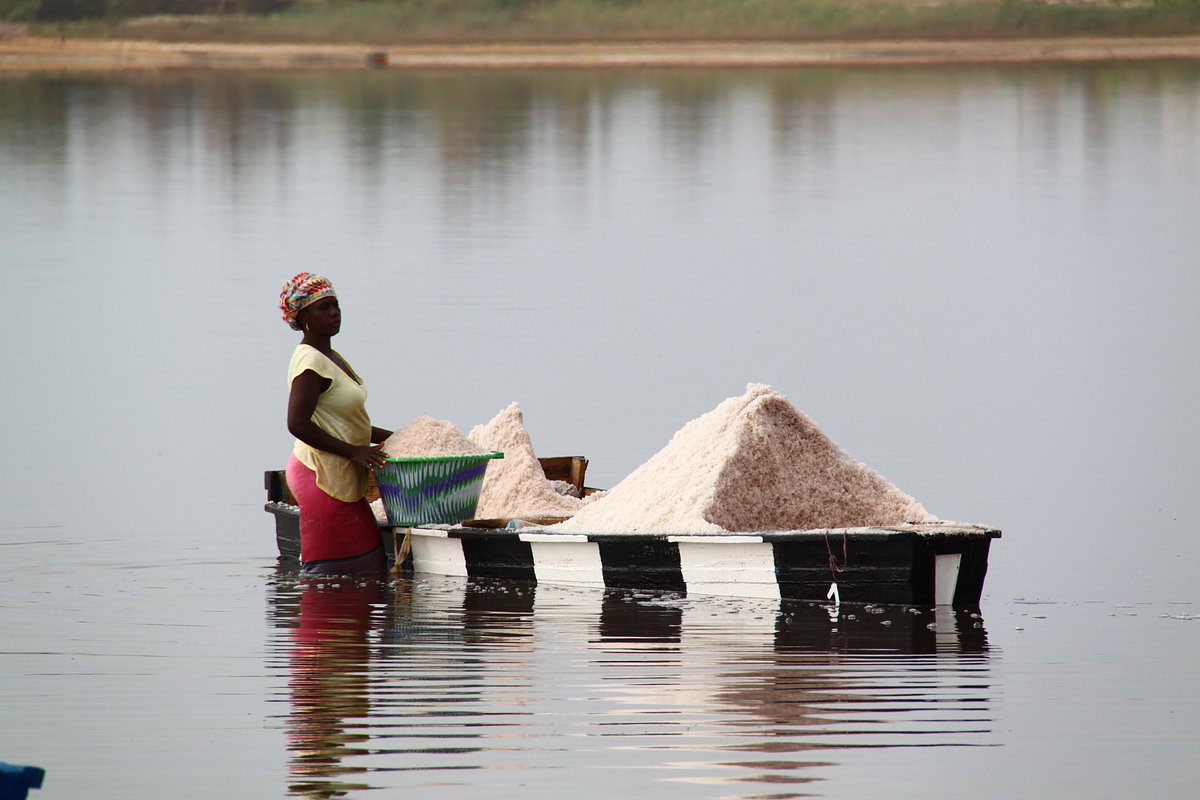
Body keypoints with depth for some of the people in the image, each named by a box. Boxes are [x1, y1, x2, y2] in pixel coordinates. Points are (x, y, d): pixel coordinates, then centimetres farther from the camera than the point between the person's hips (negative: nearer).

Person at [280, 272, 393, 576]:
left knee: (367, 568, 7)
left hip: (341, 478, 10)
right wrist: (352, 451, -23)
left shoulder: (332, 357, 17)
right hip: (321, 477, -10)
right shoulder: (311, 363, -15)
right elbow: (298, 424, -24)